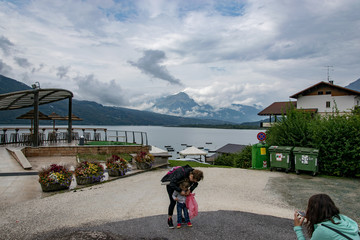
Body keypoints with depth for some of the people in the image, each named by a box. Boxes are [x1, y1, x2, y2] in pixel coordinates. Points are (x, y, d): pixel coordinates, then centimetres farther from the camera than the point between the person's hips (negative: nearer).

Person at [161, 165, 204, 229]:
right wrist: (180, 191, -37)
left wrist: (190, 190, -21)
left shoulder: (193, 173, -22)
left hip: (178, 183, 6)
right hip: (170, 183, -6)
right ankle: (169, 219, 6)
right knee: (173, 202, -9)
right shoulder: (182, 173, -42)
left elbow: (195, 183, -4)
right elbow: (172, 183, -38)